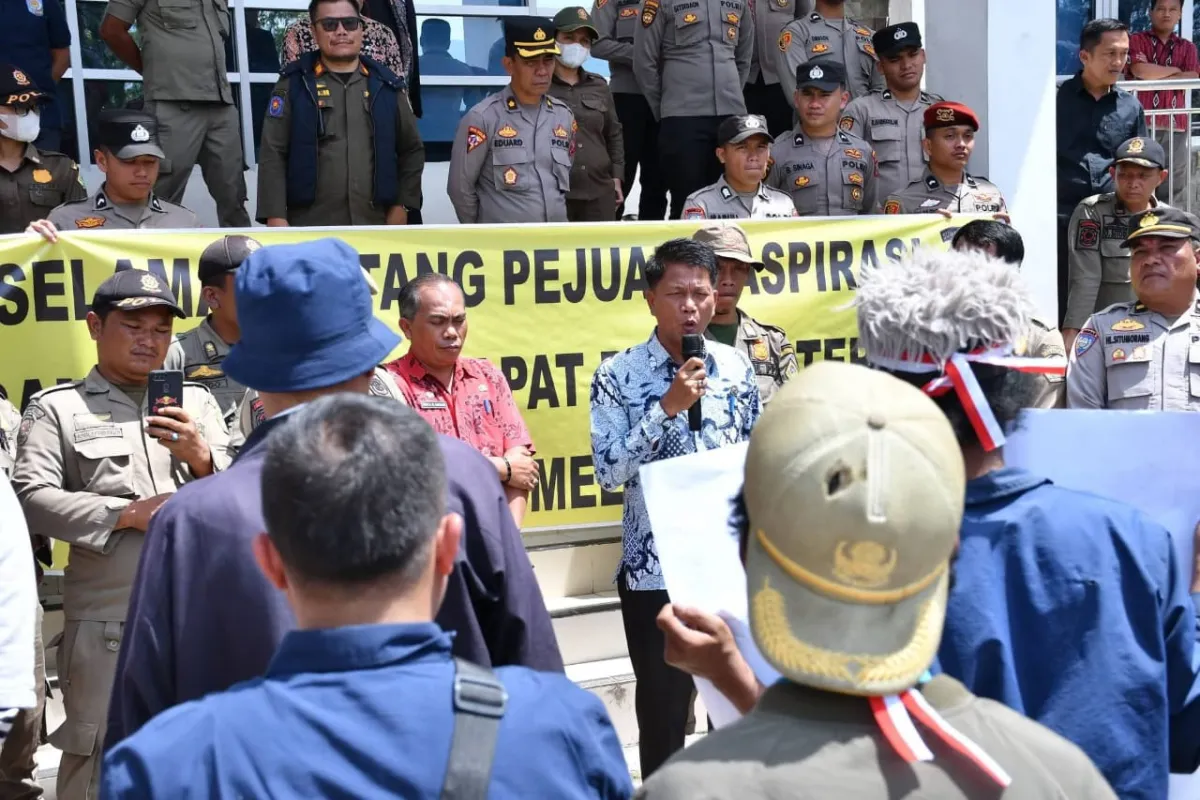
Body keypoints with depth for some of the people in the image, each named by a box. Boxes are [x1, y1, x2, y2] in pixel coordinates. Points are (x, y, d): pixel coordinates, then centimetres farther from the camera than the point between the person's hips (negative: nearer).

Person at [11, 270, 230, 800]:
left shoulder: (197, 402, 13)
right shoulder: (56, 408, 3)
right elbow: (31, 497, -8)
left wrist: (201, 458, -11)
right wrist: (125, 513, -14)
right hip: (106, 622, -3)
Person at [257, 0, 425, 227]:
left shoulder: (384, 85, 10)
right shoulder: (294, 84, 3)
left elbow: (411, 150, 16)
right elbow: (273, 155, -1)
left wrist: (402, 204, 6)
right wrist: (275, 216, -10)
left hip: (375, 226, 3)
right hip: (310, 226, -2)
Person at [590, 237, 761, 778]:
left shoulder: (736, 367, 3)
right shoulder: (618, 376, -8)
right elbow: (609, 473, -16)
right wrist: (667, 407, -21)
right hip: (655, 569, -3)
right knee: (662, 708, 9)